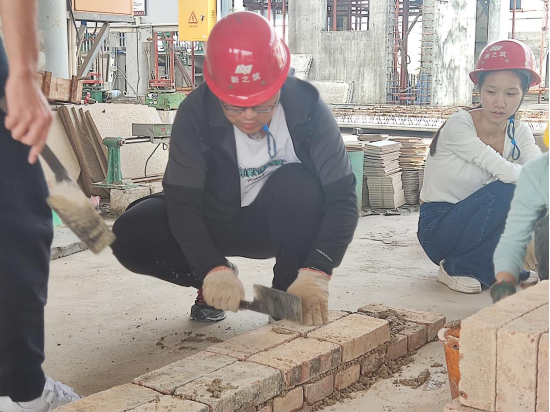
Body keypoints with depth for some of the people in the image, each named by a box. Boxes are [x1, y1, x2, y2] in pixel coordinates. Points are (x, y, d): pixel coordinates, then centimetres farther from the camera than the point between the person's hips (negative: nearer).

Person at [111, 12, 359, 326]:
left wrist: (316, 273, -42)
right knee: (131, 234, -23)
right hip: (217, 220, 1)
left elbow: (342, 197, -27)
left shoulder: (308, 108, -25)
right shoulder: (197, 112, -24)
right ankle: (213, 285, 3)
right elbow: (182, 201, -25)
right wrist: (213, 270, -40)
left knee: (298, 186, -35)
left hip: (281, 224, -1)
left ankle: (287, 297, -13)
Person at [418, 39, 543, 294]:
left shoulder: (519, 133, -1)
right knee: (509, 192, -29)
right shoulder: (459, 126, -19)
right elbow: (505, 172, -29)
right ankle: (456, 269, -12)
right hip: (438, 228, -6)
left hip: (476, 223, 6)